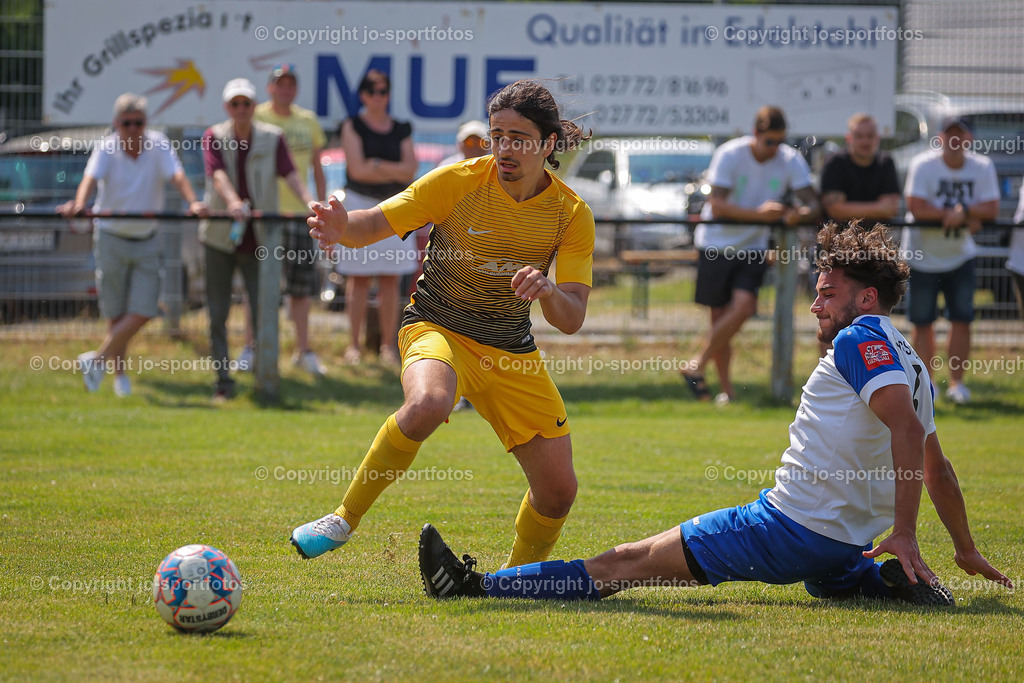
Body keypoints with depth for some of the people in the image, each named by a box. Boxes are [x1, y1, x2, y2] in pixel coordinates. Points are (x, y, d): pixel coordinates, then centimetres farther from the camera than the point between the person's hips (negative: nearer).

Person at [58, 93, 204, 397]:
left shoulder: (159, 145, -6)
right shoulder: (107, 149, -11)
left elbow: (177, 175, -20)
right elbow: (90, 178, -28)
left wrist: (193, 202, -40)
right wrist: (78, 204, -49)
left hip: (146, 241, 2)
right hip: (112, 238, -2)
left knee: (142, 312, -7)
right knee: (116, 314, 5)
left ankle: (96, 359, 8)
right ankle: (119, 373, 21)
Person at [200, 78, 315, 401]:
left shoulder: (272, 138, 2)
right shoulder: (213, 137, 0)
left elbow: (290, 173, -11)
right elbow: (218, 173, -17)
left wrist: (309, 201, -31)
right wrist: (232, 202, -38)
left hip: (258, 237, 0)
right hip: (220, 237, 0)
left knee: (262, 310, -7)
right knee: (218, 313, 2)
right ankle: (224, 381, 10)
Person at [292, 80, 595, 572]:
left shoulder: (571, 215, -7)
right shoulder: (459, 182, -13)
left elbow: (572, 320, -11)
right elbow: (378, 222, -17)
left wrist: (548, 291, -35)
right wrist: (343, 228, -41)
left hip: (512, 351, 4)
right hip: (437, 328, -3)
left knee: (558, 489, -2)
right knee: (427, 404, -39)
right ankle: (344, 518, -22)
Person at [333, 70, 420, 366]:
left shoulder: (401, 130, 12)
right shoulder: (353, 126, 1)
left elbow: (410, 170, 0)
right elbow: (357, 169, -9)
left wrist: (377, 166, -12)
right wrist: (395, 172, -6)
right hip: (359, 201, -3)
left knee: (391, 280, 1)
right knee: (359, 278, -4)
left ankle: (388, 345, 6)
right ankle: (354, 345, 1)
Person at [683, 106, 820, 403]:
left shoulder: (791, 161, -6)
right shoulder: (729, 155, -14)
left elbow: (813, 204, -9)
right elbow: (717, 204, -21)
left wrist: (800, 214, -34)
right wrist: (758, 213, -35)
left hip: (754, 246, 2)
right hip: (717, 243, -2)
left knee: (743, 307, -18)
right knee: (720, 316, -1)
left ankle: (696, 367, -3)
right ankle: (726, 390, 11)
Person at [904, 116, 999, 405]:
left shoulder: (983, 167, -5)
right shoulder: (923, 165, -15)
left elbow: (991, 209, -11)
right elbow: (916, 207, -24)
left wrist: (962, 211, -29)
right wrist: (967, 217, -25)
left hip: (960, 256, 2)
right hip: (922, 254, -2)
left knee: (962, 319, -3)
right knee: (923, 322, 2)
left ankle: (956, 382, 5)